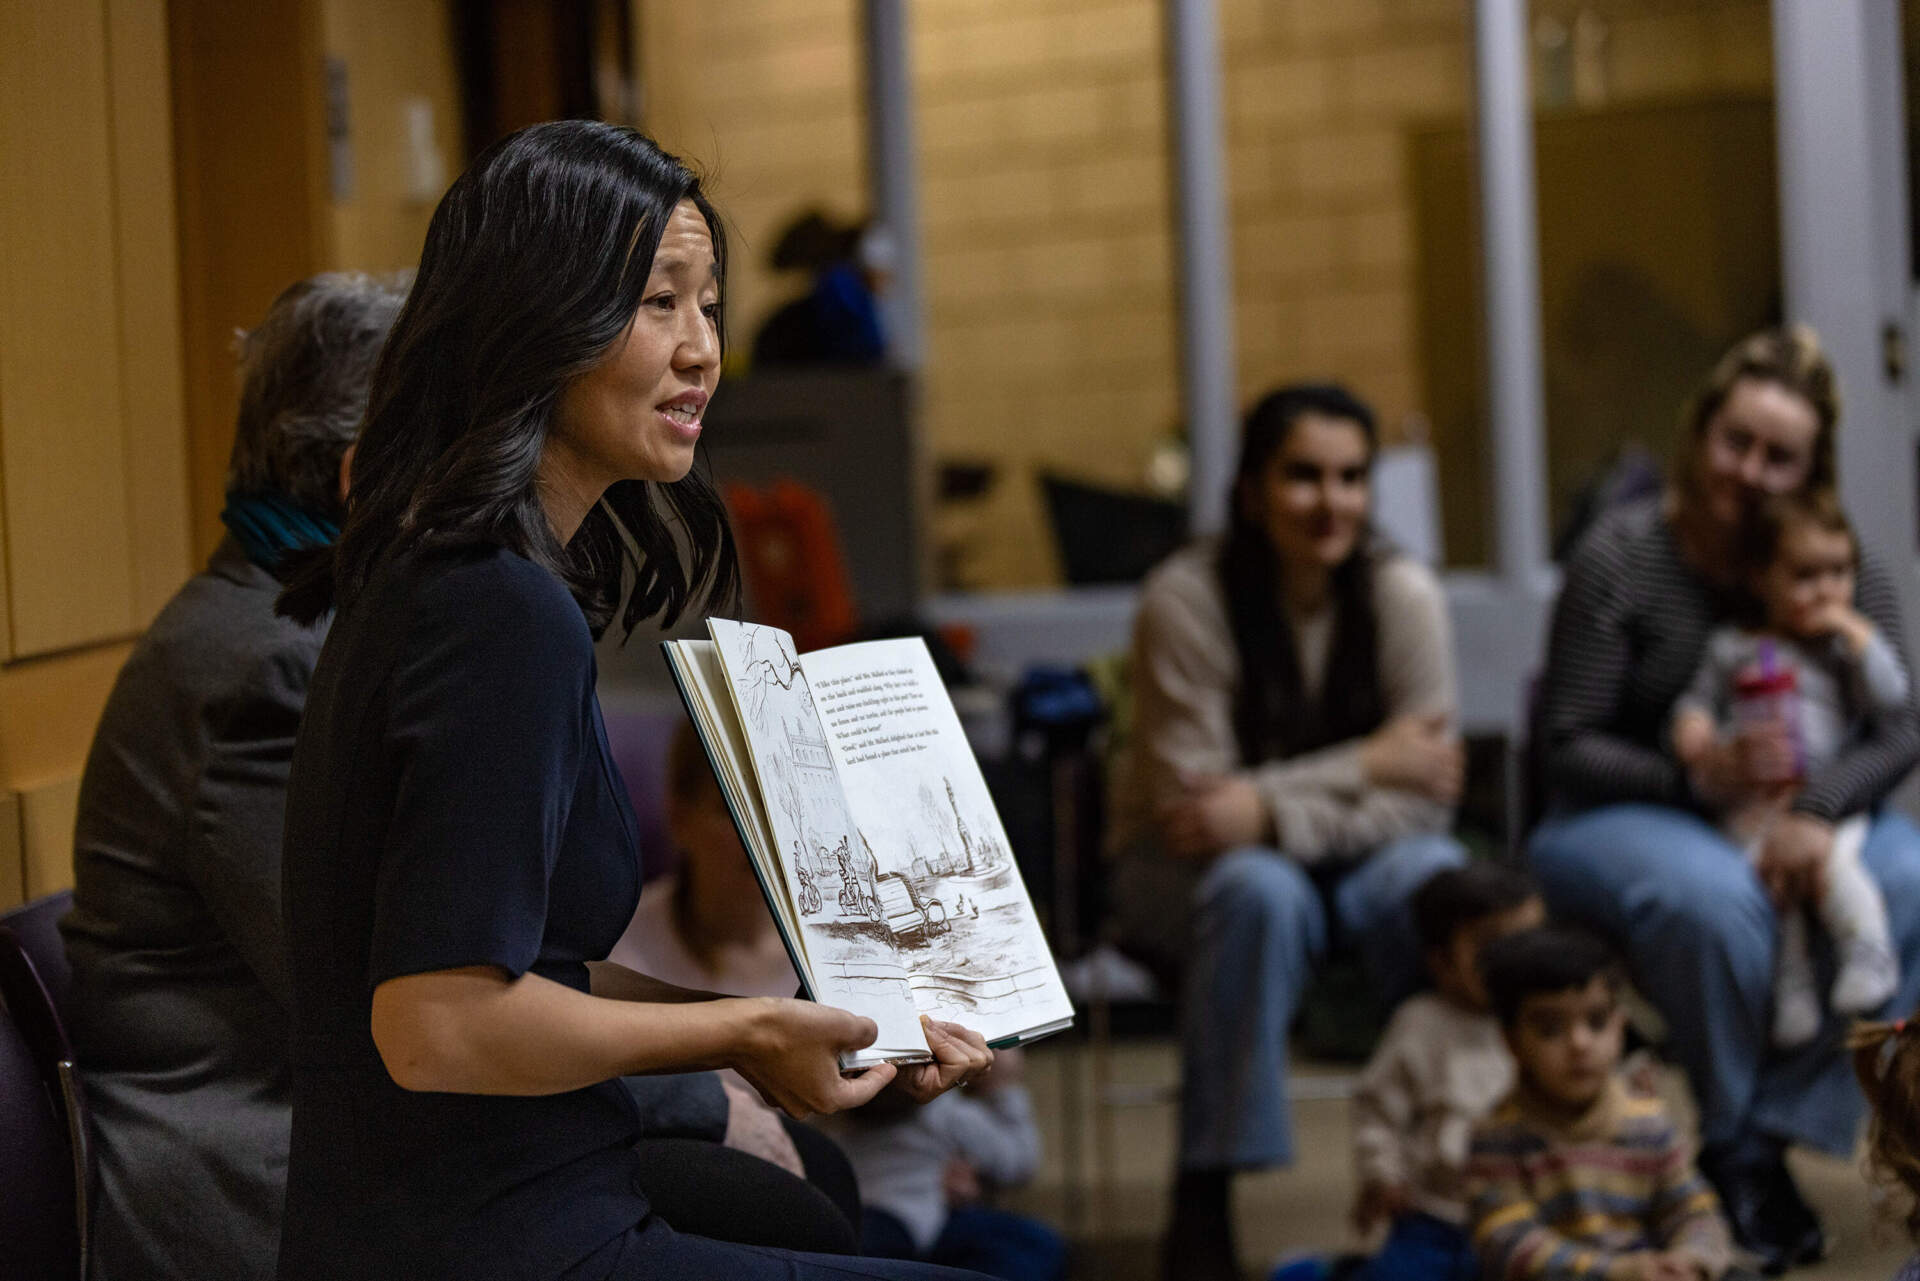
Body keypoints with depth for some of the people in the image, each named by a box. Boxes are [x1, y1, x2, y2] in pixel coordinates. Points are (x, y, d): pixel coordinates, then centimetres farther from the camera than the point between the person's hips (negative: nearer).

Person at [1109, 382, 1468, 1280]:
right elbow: (1190, 799, -17)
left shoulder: (1403, 595, -10)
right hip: (1186, 870, -2)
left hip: (1349, 861, 2)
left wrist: (1269, 811, -28)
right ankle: (1202, 1198, -26)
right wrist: (1363, 766, -18)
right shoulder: (1185, 599, -17)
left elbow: (1420, 800, -13)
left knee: (1436, 878, -31)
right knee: (1261, 892, -36)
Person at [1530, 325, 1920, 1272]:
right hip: (1618, 815, -4)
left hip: (1783, 813, 4)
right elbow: (1568, 745, -11)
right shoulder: (1620, 558, -12)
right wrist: (1694, 780, -27)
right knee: (1716, 900, -38)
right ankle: (1738, 1150, -14)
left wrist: (1818, 811, -30)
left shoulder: (1842, 565, -1)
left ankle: (1773, 1129, -18)